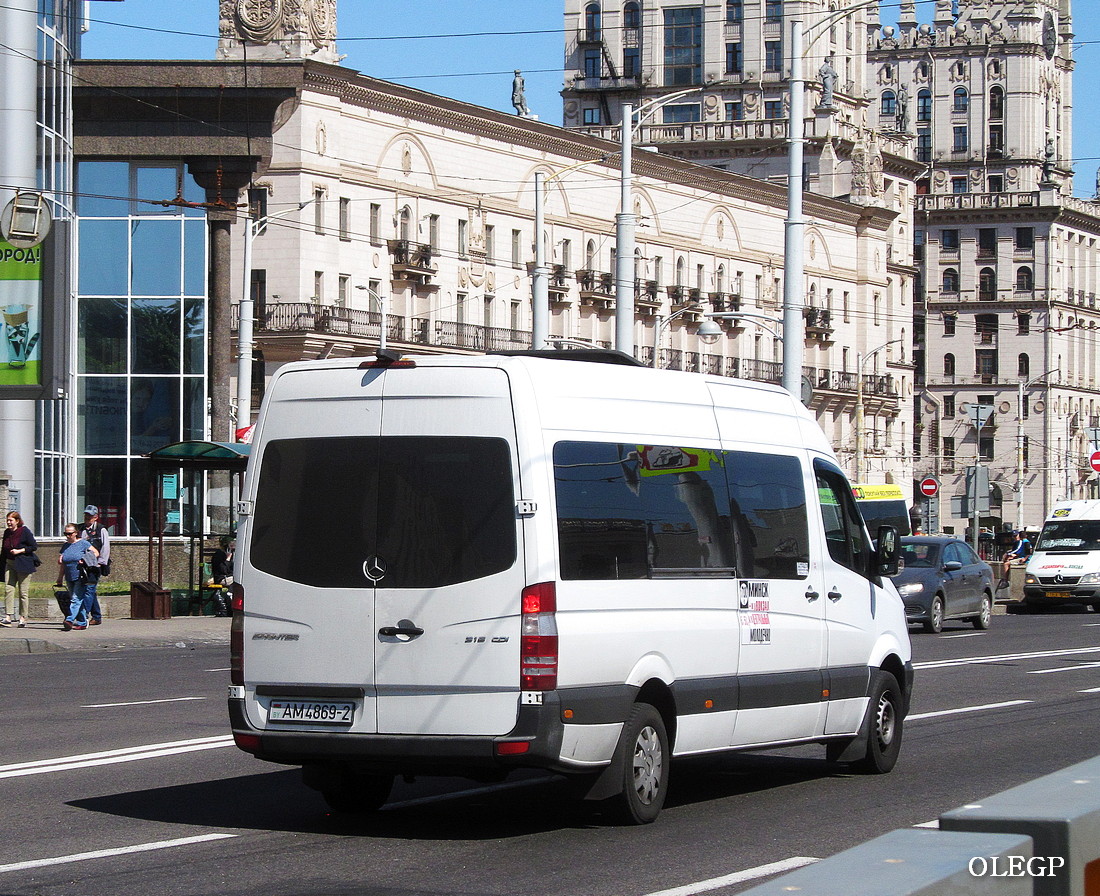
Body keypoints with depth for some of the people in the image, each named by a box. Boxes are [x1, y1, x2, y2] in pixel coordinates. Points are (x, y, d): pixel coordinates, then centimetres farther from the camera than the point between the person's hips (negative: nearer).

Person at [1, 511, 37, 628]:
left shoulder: (25, 532, -8)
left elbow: (34, 546, -8)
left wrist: (19, 551, -16)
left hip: (23, 565, -5)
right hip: (10, 564, 5)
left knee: (22, 592, -1)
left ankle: (23, 618, 5)